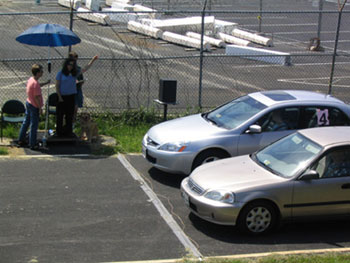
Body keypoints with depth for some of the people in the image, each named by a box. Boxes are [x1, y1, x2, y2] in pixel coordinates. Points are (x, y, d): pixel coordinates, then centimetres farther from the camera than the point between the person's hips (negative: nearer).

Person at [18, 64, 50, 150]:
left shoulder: (30, 79, 2)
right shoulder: (35, 83, -26)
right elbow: (37, 97, -24)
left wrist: (46, 83, 26)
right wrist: (40, 108, -18)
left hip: (28, 103, 9)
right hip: (34, 106, -9)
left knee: (26, 122, 19)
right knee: (34, 125, 2)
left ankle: (21, 140, 30)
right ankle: (33, 144, 10)